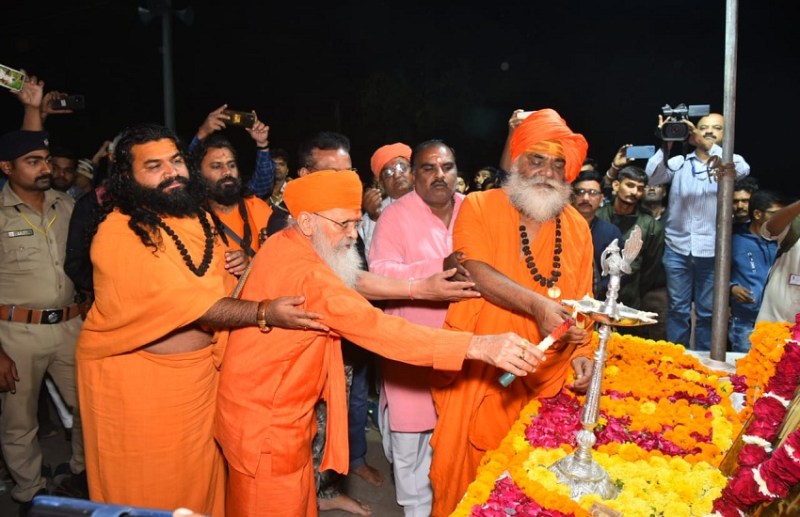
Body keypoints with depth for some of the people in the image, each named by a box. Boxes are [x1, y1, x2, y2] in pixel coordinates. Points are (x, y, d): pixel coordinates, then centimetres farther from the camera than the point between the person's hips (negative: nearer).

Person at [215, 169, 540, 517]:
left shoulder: (284, 246, 2)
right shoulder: (303, 272, -30)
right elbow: (376, 327, -40)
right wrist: (478, 346, -44)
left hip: (273, 411, 9)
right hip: (267, 423, -9)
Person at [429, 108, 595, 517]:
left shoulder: (577, 226, 7)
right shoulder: (479, 206, -5)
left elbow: (580, 300, 12)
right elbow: (477, 272, -18)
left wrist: (581, 351, 0)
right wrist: (537, 304, -29)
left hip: (545, 376, 3)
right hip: (480, 370, -3)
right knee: (465, 466, 6)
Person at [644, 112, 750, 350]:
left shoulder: (728, 164, 4)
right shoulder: (679, 162, 6)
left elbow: (742, 170, -18)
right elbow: (652, 177, -9)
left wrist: (710, 146, -24)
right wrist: (666, 146, -21)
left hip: (712, 251, 0)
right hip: (677, 248, 0)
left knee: (708, 312, 7)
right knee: (678, 308, 7)